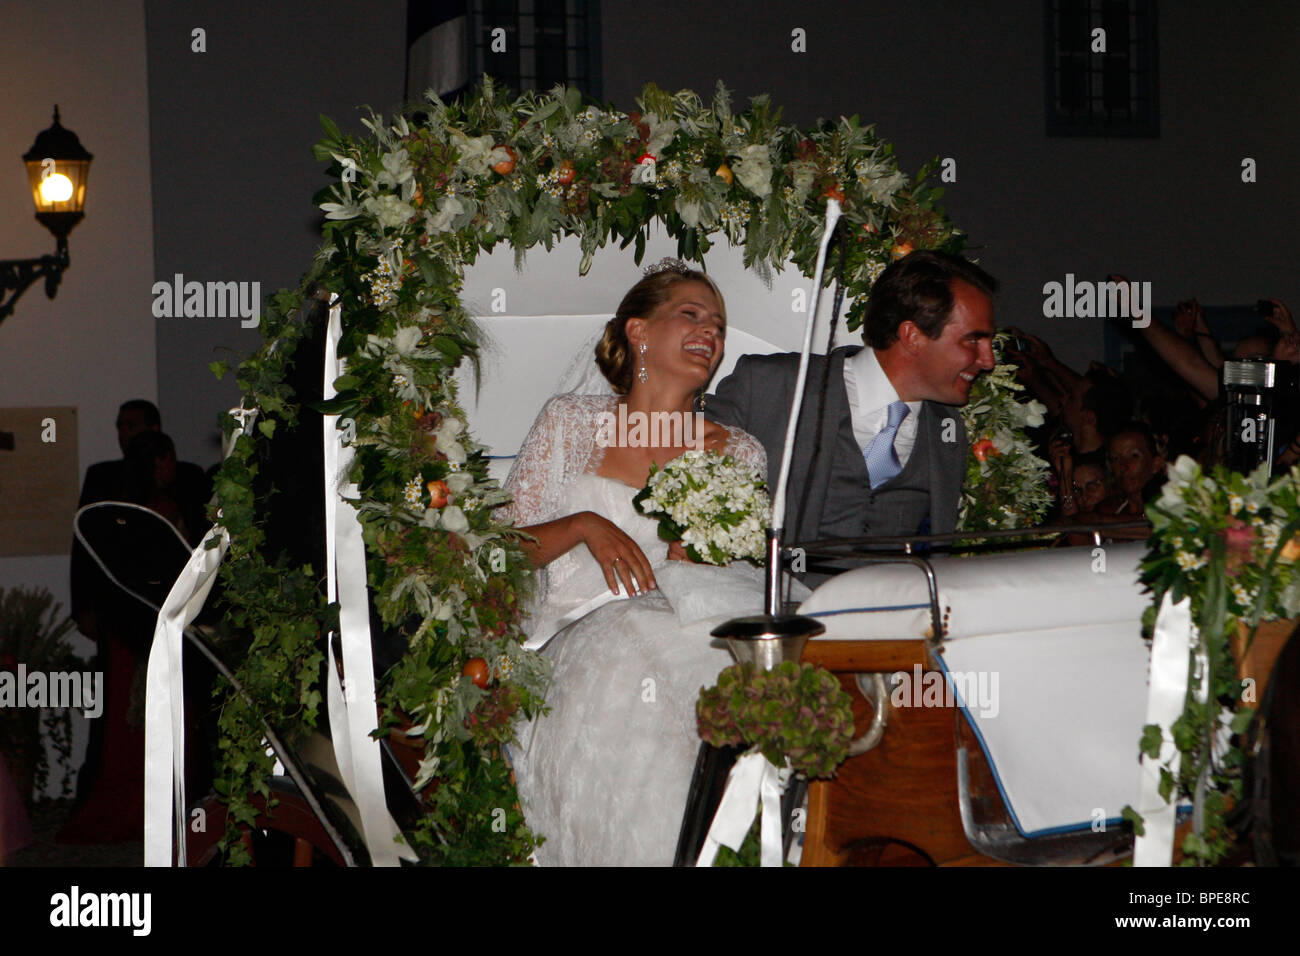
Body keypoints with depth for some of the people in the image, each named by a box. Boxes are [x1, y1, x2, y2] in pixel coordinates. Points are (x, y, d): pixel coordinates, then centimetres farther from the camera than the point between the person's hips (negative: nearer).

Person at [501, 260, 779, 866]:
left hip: (698, 615, 1)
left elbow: (751, 577, 12)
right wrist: (584, 525, -7)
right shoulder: (570, 422, 15)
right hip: (585, 628, -1)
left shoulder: (738, 453, 19)